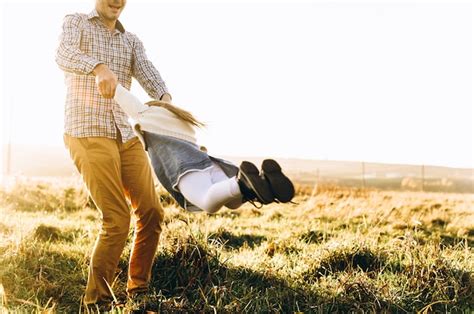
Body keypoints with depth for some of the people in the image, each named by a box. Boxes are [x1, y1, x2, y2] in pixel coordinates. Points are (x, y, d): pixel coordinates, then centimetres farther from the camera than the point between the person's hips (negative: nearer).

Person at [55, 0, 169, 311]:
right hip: (87, 133, -6)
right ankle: (96, 302, 2)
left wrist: (165, 98, -25)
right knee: (117, 220, -13)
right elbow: (64, 55, -16)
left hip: (126, 136, 6)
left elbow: (147, 72, -2)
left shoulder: (131, 40, 18)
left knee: (152, 213, 3)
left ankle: (139, 291, 19)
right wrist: (98, 68, -38)